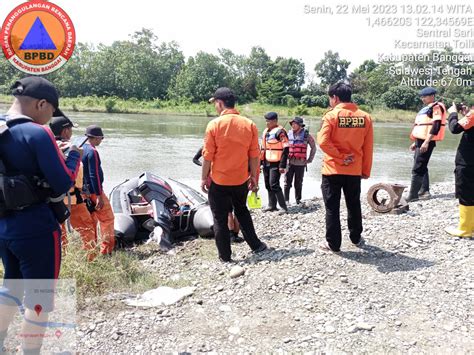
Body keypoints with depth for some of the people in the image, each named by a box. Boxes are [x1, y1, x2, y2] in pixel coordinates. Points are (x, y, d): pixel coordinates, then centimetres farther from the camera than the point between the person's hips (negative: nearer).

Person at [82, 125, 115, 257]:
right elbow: (94, 175, -21)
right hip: (94, 192, -9)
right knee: (107, 219, 1)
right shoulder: (92, 151, -16)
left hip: (84, 192, 9)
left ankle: (90, 252, 19)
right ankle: (106, 250, 3)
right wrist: (99, 196, -21)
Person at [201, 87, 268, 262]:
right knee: (242, 211, 25)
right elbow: (254, 155, 0)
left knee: (220, 218, 9)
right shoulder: (249, 124, -3)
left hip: (219, 181, -4)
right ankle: (255, 245, 31)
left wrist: (204, 178, 1)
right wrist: (254, 176, 11)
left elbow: (207, 155, -10)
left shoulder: (214, 124, -12)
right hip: (241, 180, 4)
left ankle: (225, 256, 16)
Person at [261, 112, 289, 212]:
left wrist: (282, 165, -18)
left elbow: (285, 149, -14)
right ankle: (272, 205, 23)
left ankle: (283, 207, -3)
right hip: (266, 163, 8)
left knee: (274, 185, -12)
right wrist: (260, 161, 18)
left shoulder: (280, 131, -10)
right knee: (268, 185, 12)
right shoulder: (265, 132, 15)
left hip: (275, 163, -8)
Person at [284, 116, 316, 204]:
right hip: (289, 163, 1)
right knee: (287, 183, 0)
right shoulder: (288, 134, 4)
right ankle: (286, 200, 7)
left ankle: (298, 200, 19)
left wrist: (309, 159, 7)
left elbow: (313, 147, 10)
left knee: (298, 183, 8)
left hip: (301, 164, -1)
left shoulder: (306, 135, 0)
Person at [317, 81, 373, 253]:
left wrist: (340, 158, -11)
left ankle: (333, 244, 12)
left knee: (332, 208, 6)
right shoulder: (365, 117, 1)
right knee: (354, 205, 20)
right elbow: (368, 147, 4)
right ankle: (356, 238, 32)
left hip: (333, 170, -4)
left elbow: (323, 142, -20)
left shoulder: (331, 115, -10)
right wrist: (366, 170, 11)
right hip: (354, 170, 4)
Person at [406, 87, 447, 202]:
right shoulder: (426, 108, 20)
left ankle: (413, 195, -12)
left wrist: (426, 142, -25)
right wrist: (416, 142, 23)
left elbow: (436, 126, -19)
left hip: (426, 142, -10)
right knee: (422, 167, 15)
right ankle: (424, 191, 24)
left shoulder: (436, 107, -9)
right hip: (421, 141, 10)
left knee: (417, 169, -12)